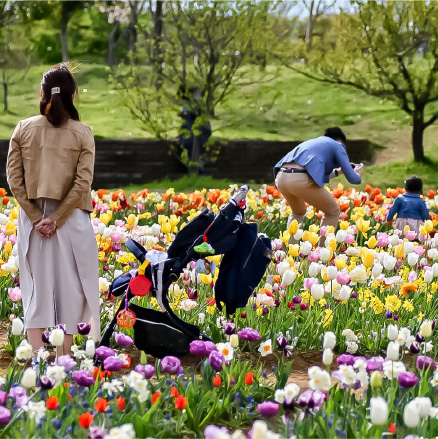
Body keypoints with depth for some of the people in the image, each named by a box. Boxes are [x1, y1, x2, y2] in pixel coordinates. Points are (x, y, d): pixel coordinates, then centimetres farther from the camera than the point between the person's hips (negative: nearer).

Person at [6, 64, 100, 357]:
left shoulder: (24, 129, -1)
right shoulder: (82, 133, -7)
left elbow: (14, 178, -4)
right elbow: (82, 182, -13)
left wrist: (36, 217, -3)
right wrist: (56, 220, -11)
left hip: (33, 219, 2)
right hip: (71, 220, -2)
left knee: (36, 287, 8)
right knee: (70, 286, 10)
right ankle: (65, 355, 16)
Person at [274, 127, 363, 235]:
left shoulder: (313, 142, 37)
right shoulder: (337, 146, 17)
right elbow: (352, 179, 12)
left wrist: (337, 172, 53)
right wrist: (358, 173, 35)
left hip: (280, 177, 7)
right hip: (300, 180, -7)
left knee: (298, 212, 34)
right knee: (333, 212, 14)